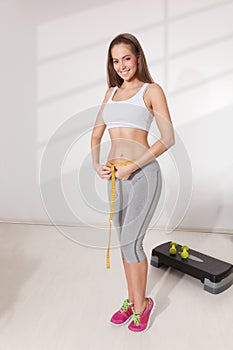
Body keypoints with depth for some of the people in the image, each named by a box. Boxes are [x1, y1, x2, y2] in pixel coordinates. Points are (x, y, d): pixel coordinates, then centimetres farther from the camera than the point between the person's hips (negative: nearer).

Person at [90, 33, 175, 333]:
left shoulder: (151, 90, -1)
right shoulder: (111, 92, 15)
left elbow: (168, 138, -8)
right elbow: (96, 133, 17)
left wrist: (134, 166, -15)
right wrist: (96, 164, 0)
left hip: (142, 173, -6)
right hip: (115, 176, 6)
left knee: (131, 242, -3)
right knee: (125, 241, 14)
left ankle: (142, 304, 23)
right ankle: (132, 300, 33)